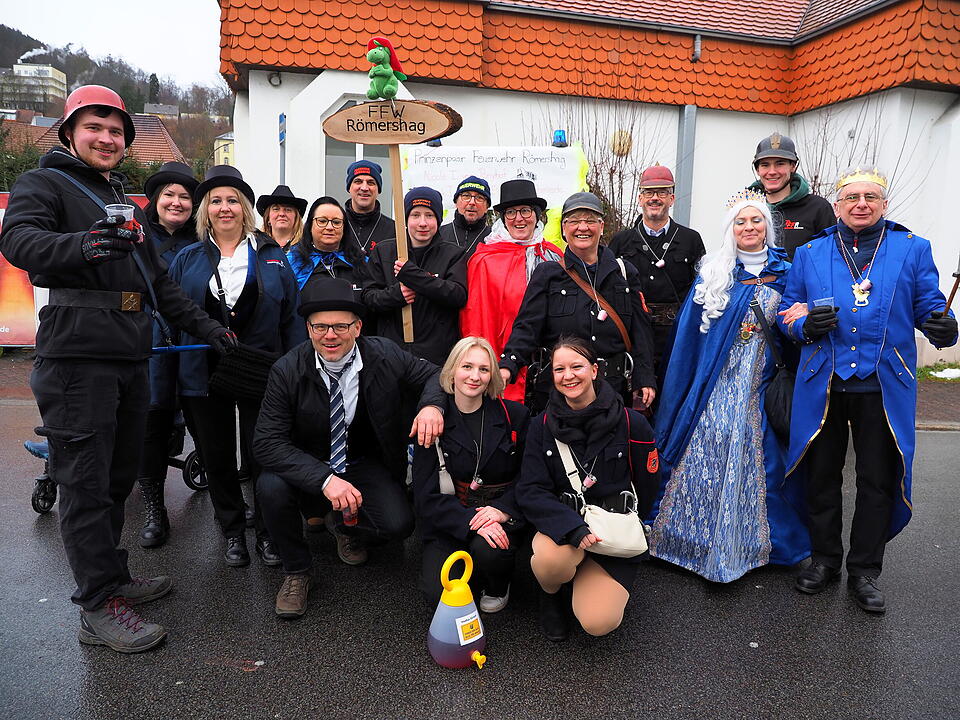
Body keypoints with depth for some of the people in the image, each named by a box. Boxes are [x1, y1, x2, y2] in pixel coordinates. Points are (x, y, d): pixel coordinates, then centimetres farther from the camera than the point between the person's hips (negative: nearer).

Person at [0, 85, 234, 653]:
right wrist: (84, 244, -39)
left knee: (118, 477, 13)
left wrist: (205, 326, 23)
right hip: (77, 356, -7)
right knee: (88, 484, -5)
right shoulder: (46, 184, 2)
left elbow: (160, 282, 29)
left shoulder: (125, 204, 26)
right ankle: (99, 606, 2)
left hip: (131, 359, 8)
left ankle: (114, 577, 25)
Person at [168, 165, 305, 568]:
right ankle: (233, 532, 28)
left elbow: (291, 318, 3)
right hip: (204, 376, 2)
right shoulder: (188, 260, 8)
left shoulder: (271, 256, 5)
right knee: (217, 458, 11)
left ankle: (267, 532, 19)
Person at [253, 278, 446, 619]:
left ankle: (344, 525, 16)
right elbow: (267, 441, -21)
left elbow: (433, 374, 1)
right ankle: (296, 571, -1)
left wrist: (432, 405, -25)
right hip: (309, 468, 0)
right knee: (271, 487, -31)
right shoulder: (287, 371, -17)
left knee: (398, 524, -23)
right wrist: (325, 479, -36)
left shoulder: (385, 355, -14)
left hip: (365, 465, 1)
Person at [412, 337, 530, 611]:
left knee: (487, 549, -32)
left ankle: (498, 587, 5)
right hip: (449, 523, 0)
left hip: (503, 515, 0)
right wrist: (470, 522, -24)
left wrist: (502, 509, -21)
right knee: (439, 596, -20)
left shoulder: (515, 415, -2)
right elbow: (426, 496, -9)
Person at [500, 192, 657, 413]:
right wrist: (508, 365, -23)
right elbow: (527, 327, -6)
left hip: (614, 388, 2)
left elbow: (640, 332, 8)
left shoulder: (625, 273, 8)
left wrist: (645, 379, 0)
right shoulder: (546, 274, 3)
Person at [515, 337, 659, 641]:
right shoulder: (542, 426, -2)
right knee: (551, 559, -35)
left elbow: (645, 492, 3)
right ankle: (552, 594, 3)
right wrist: (573, 527, -26)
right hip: (562, 524, 1)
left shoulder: (631, 424, -6)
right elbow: (530, 491, -11)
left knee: (598, 622, -20)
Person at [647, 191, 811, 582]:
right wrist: (688, 394, 1)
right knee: (707, 453, -2)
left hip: (762, 385, 1)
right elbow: (689, 333, 4)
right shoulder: (714, 274, 4)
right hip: (716, 385, -1)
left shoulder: (785, 273, 7)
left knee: (754, 457, 3)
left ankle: (749, 543, 17)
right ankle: (702, 540, 11)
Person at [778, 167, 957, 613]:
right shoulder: (809, 254, 8)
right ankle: (825, 558, 29)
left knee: (878, 480, 7)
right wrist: (806, 326, -13)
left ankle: (865, 570, 23)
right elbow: (787, 312, 9)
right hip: (822, 385, 1)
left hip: (884, 387, 0)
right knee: (821, 475, 10)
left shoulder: (913, 250, 6)